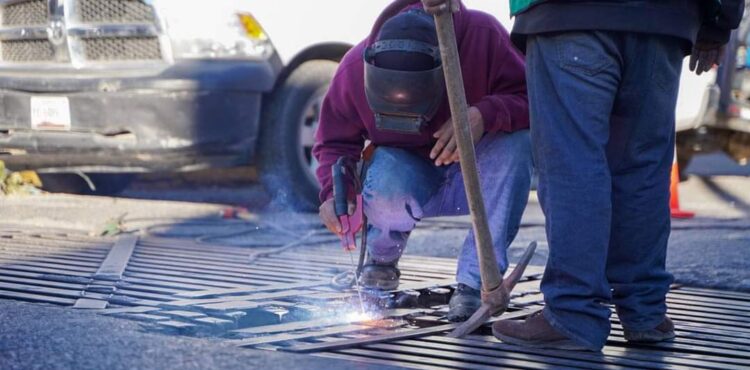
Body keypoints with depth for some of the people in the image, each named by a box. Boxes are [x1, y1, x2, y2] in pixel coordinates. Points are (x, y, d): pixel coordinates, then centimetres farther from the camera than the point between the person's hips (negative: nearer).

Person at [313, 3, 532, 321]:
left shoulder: (483, 36, -27)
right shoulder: (354, 69, -20)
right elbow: (335, 140, -5)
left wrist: (485, 115, -42)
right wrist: (334, 193, -23)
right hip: (411, 174, 0)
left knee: (516, 140, -34)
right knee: (385, 187, -37)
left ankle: (475, 282, -29)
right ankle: (381, 260, 2)